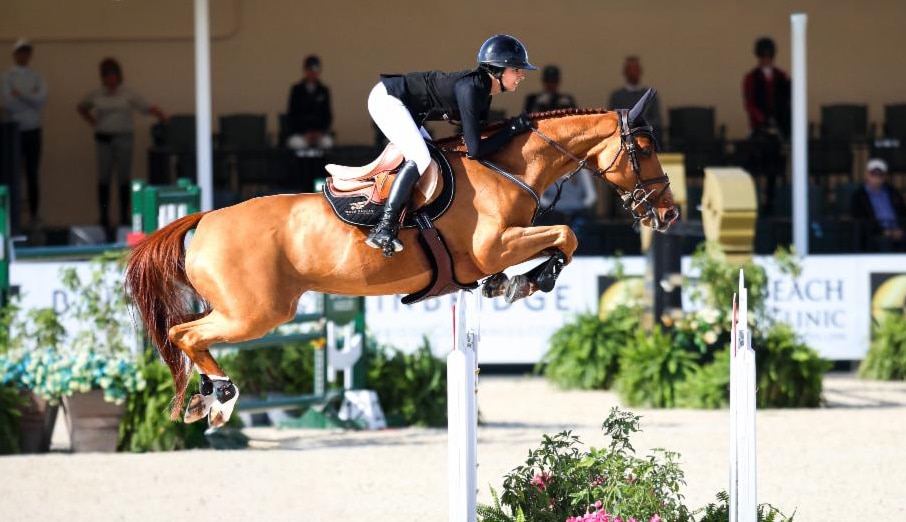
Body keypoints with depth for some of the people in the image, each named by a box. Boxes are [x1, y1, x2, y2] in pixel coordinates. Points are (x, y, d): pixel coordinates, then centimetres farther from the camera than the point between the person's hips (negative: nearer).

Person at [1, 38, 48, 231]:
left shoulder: (36, 76, 8)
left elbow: (42, 99, -7)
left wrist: (20, 94, -11)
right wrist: (31, 98, -7)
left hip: (33, 130, 2)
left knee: (32, 175, 2)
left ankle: (33, 215, 6)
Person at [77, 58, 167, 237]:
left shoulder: (128, 93, 2)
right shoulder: (96, 95, 6)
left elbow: (148, 108, -2)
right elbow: (82, 108, 23)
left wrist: (163, 117, -15)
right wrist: (93, 123, 11)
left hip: (123, 138, -1)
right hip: (103, 140, 1)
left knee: (123, 179, 1)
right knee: (104, 179, -2)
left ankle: (124, 216, 8)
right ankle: (103, 218, 1)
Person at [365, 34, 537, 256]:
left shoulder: (483, 89, 0)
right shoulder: (470, 89, -27)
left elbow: (478, 128, 13)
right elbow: (475, 150, -28)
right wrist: (512, 129, -18)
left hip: (404, 108, 11)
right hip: (387, 99, -11)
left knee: (432, 157, 18)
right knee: (420, 158, -24)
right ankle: (383, 228, -28)